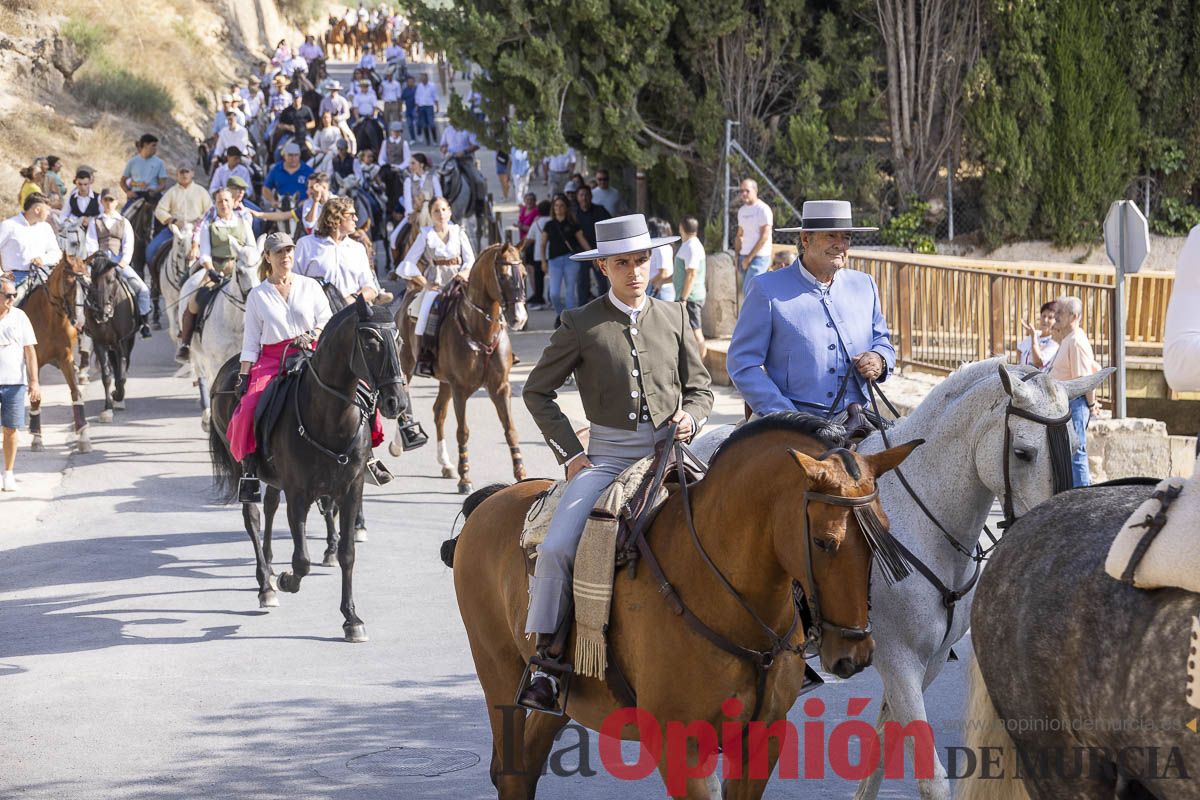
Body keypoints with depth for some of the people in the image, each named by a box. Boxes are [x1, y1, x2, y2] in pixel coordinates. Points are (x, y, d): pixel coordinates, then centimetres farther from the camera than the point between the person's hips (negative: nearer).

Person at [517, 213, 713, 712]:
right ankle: (542, 665, -15)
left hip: (669, 455, 2)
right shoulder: (581, 324, 3)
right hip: (606, 458, -2)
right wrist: (569, 453, 0)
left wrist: (691, 418, -6)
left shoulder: (673, 318, 11)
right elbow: (537, 391, 9)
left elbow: (700, 387, 18)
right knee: (555, 549, -23)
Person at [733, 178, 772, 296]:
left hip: (759, 256, -8)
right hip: (745, 256, 8)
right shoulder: (742, 211, 15)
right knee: (746, 293, 6)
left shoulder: (763, 209, -9)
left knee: (749, 290, -17)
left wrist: (749, 257, -14)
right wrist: (737, 257, 11)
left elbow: (764, 237, -14)